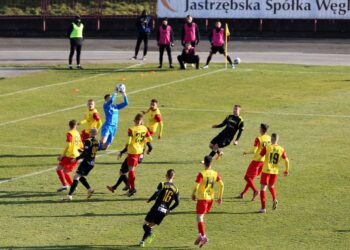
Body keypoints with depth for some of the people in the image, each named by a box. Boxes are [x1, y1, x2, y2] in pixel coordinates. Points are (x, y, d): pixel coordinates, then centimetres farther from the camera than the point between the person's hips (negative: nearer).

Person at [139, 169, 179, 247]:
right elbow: (177, 202, 5)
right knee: (150, 225, 19)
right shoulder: (175, 189, 7)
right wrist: (169, 210, 17)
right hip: (164, 211, 4)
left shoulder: (162, 184, -5)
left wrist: (149, 200, 5)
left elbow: (156, 194, -13)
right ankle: (143, 241, 15)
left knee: (146, 224, 4)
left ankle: (150, 234, -24)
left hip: (157, 208, -4)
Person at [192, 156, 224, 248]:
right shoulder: (215, 174, 1)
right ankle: (201, 235, 23)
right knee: (201, 217, 20)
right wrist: (220, 197, 6)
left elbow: (196, 186, -18)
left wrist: (193, 194, 0)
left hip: (202, 198, -6)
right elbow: (221, 185, -2)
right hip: (210, 198, 6)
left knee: (199, 218, -2)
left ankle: (203, 236, -12)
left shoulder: (201, 174, -14)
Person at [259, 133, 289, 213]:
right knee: (271, 186, 26)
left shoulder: (267, 147, -9)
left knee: (263, 188, 3)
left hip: (266, 170, -3)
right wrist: (286, 170, 19)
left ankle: (263, 208, -2)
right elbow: (286, 160, 5)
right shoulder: (281, 149, 0)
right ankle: (274, 200, 0)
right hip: (275, 171, 3)